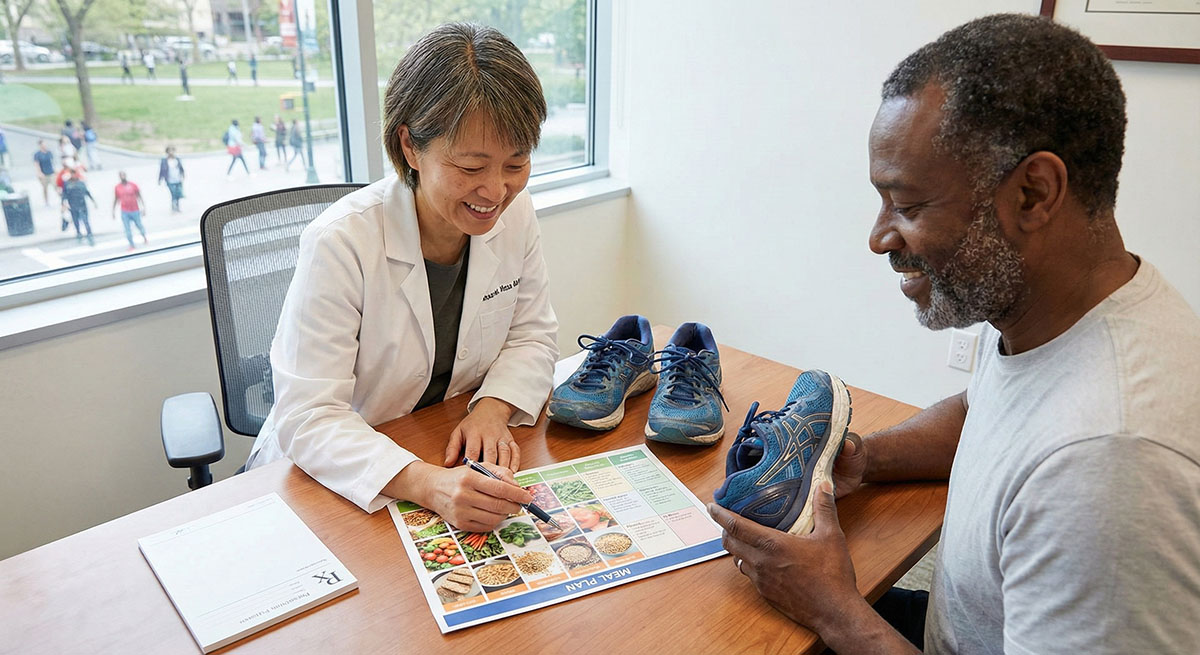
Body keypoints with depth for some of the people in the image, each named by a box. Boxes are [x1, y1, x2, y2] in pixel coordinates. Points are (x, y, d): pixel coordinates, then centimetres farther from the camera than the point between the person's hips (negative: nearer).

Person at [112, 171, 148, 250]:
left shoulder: (133, 185, -3)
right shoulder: (117, 187, 1)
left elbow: (139, 197, 2)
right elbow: (115, 200, 10)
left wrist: (143, 208, -2)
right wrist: (113, 212, 10)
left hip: (135, 211, 0)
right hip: (124, 212, 1)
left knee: (139, 226, 12)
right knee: (127, 229, -4)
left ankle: (145, 238, 38)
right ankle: (132, 245, 6)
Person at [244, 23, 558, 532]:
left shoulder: (515, 213, -8)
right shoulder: (340, 243, -24)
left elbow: (532, 335, 3)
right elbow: (307, 418, -25)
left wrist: (491, 409, -17)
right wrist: (424, 484, -40)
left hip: (454, 457, 5)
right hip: (336, 479, -4)